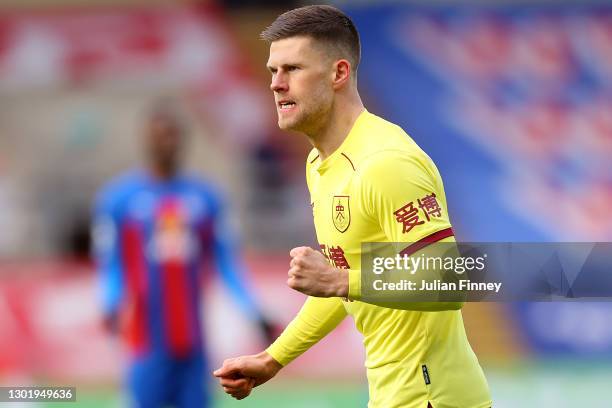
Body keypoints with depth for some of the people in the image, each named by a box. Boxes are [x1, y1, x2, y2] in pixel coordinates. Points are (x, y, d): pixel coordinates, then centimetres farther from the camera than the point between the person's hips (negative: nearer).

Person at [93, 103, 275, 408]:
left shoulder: (205, 198, 10)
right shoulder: (117, 198, 0)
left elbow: (225, 261, 11)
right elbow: (109, 264, 0)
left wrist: (256, 315, 2)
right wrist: (112, 306, -19)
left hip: (193, 345, 3)